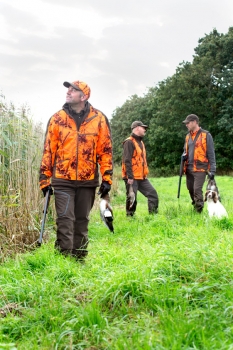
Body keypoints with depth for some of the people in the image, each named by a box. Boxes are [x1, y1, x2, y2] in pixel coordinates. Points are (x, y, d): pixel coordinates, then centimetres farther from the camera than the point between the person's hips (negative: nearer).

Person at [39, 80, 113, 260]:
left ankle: (79, 258, 23)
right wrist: (45, 178, 2)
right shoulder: (57, 118, 2)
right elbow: (48, 149, 4)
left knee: (82, 221, 11)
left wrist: (107, 178, -1)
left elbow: (106, 150, 3)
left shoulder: (99, 118, 1)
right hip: (63, 180, -1)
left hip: (88, 181, 1)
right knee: (65, 220, -7)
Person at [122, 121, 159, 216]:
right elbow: (127, 160, -19)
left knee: (153, 194, 4)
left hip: (142, 177, 9)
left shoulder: (140, 142, 19)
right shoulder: (129, 142, -11)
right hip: (132, 178, -9)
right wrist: (130, 177, -23)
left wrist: (145, 173, 21)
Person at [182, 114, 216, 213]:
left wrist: (212, 170, -7)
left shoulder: (206, 135, -4)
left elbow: (211, 154, -3)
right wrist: (184, 155, 3)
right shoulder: (188, 136, 15)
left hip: (200, 168, -6)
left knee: (197, 190, -14)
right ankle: (195, 206, 28)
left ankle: (199, 211, -6)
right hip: (189, 168, 6)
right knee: (191, 189, 11)